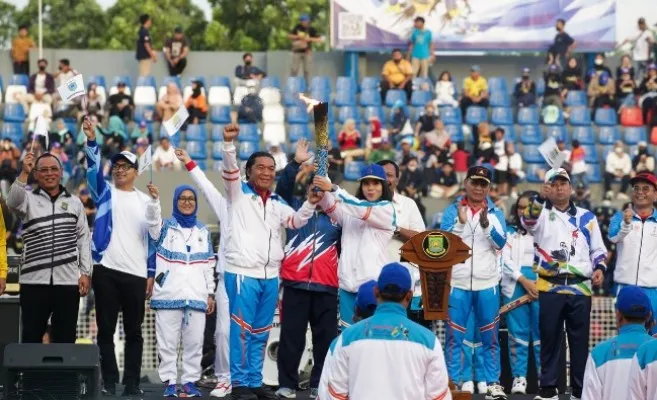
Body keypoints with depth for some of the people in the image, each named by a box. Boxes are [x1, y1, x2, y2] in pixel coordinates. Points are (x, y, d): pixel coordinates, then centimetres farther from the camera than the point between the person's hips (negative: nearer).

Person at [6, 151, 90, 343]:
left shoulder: (74, 202, 11)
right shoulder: (28, 199, 5)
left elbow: (83, 240, 11)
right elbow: (12, 202, -19)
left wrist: (85, 272, 3)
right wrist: (24, 173, -30)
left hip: (68, 281, 2)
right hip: (34, 281, -1)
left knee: (65, 339, 5)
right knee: (31, 337, 1)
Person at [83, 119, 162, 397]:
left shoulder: (145, 201, 12)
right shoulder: (105, 192, 7)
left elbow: (154, 238, 10)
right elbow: (94, 168, -11)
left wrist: (151, 274, 1)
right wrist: (91, 140, -25)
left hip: (136, 274, 1)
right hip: (106, 270, -1)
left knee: (134, 331, 4)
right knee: (106, 329, 0)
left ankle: (132, 382, 8)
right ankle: (109, 381, 5)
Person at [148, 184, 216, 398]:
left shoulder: (203, 231, 17)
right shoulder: (166, 227, 6)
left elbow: (208, 265, 18)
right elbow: (153, 223, -19)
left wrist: (210, 293, 12)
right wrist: (154, 200, -36)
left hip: (196, 296, 3)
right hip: (168, 295, -3)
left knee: (195, 342, 2)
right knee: (167, 342, -2)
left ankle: (190, 381, 8)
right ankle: (169, 382, 2)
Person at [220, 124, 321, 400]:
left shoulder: (278, 204, 18)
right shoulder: (238, 193, 3)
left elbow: (297, 221, 5)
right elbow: (229, 169, -13)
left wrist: (311, 203, -14)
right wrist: (229, 142, -30)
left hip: (270, 275, 6)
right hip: (242, 272, -6)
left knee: (260, 332, 11)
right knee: (241, 329, -6)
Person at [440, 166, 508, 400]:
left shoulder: (496, 212, 8)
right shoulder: (453, 210, 5)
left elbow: (501, 243, -7)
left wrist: (486, 223, -23)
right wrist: (460, 222, -21)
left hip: (487, 284, 1)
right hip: (457, 283, -1)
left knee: (490, 337, 3)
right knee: (454, 337, -1)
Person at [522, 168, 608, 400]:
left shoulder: (587, 217, 14)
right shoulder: (542, 214, 6)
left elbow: (598, 249, 17)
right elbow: (528, 222, -18)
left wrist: (600, 268, -3)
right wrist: (540, 198, -36)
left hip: (581, 287, 2)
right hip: (550, 287, -2)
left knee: (580, 339, 3)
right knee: (549, 337, 2)